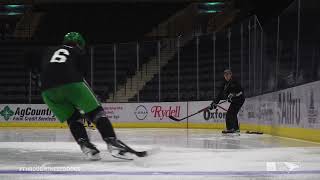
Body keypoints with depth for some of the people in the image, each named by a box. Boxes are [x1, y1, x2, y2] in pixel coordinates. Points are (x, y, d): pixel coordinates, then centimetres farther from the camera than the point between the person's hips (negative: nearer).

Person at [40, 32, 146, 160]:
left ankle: (85, 145, 1)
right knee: (96, 112, 5)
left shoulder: (48, 53, 34)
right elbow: (81, 72, 17)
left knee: (72, 118, 21)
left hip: (48, 90, 4)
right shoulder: (77, 52, 24)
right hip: (71, 84, -4)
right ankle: (112, 142, -11)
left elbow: (43, 73, 29)